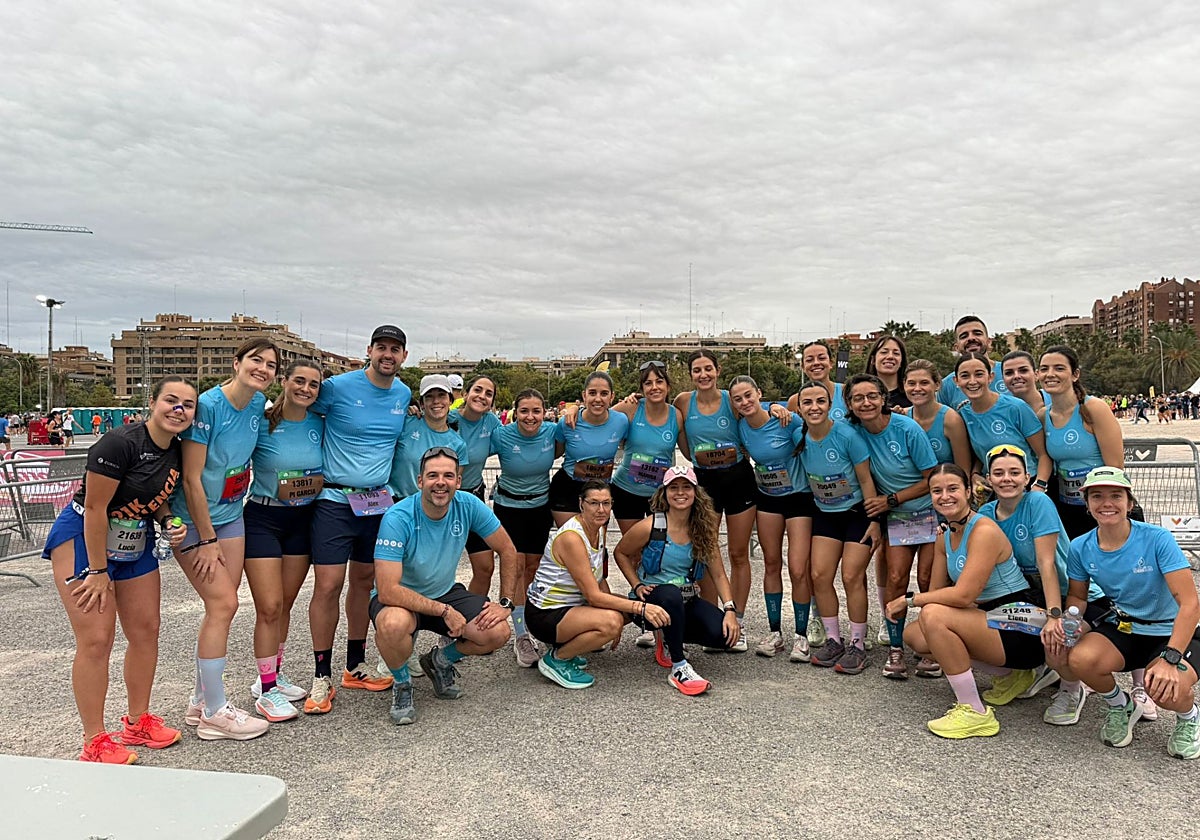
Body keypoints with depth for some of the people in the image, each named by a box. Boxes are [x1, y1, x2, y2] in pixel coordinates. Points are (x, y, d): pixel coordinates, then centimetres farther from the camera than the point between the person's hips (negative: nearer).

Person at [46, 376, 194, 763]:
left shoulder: (176, 452, -2)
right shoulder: (120, 444, -25)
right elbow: (95, 508, -22)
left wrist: (168, 520, -8)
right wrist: (98, 571, -18)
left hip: (135, 543, 8)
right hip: (84, 539, -8)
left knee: (146, 631, 9)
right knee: (96, 640, -8)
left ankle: (137, 723, 25)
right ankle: (95, 742, 3)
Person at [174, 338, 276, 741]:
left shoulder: (258, 405, -1)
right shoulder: (208, 405, -21)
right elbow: (192, 478, -20)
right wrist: (207, 540, -17)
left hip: (230, 515, 7)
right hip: (193, 517, -7)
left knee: (222, 606, 8)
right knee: (223, 603, -9)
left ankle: (201, 701, 22)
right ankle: (214, 712, 2)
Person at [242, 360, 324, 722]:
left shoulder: (318, 425, 1)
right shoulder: (261, 423, -12)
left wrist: (318, 483, -2)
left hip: (303, 520, 5)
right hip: (263, 519, -4)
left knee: (285, 604, 13)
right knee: (269, 607, -5)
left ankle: (272, 676, 30)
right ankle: (266, 691, 8)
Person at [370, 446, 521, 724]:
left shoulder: (468, 506, -16)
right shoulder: (397, 519, -28)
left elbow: (507, 551, -2)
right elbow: (387, 591, -32)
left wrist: (506, 603, -8)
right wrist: (444, 612, -28)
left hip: (446, 593, 4)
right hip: (401, 598, -4)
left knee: (499, 632, -17)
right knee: (394, 624, -38)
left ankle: (440, 661, 16)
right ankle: (402, 685, -3)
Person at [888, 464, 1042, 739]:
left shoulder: (984, 530, -19)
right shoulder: (946, 538, 9)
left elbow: (963, 595, -26)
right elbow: (936, 593, 9)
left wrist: (909, 599, -16)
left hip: (1019, 631, -9)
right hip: (988, 620, 9)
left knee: (933, 615, -26)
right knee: (913, 634, 1)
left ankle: (975, 713, -15)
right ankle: (1009, 675, 14)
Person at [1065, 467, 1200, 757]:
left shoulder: (1157, 539, -20)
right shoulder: (1080, 548, -7)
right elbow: (1077, 596, 9)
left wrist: (1170, 659, -33)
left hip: (1172, 633, -3)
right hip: (1122, 628, 3)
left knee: (1167, 689, -33)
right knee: (1081, 659, -29)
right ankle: (1121, 707, 7)